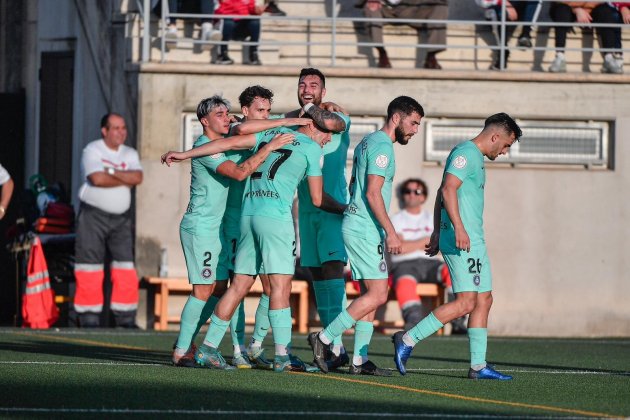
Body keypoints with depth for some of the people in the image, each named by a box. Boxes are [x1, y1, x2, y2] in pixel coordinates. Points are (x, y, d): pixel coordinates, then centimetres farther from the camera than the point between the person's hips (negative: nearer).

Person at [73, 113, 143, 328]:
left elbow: (138, 177, -6)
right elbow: (97, 179, -21)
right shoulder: (92, 150, -5)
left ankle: (126, 319, 3)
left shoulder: (130, 154, 12)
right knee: (90, 266, -6)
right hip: (93, 215, -5)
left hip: (121, 217, 5)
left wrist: (111, 172, -14)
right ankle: (89, 319, -3)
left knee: (125, 268, 0)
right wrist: (125, 180, -8)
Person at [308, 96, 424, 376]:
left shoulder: (368, 142, 19)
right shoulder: (382, 146, -12)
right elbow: (373, 194, -19)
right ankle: (324, 339, -11)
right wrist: (391, 232, -19)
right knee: (377, 295, -11)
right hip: (366, 229, -10)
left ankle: (359, 360, 6)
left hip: (355, 225, 10)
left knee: (371, 294, 8)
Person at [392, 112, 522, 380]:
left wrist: (438, 233, 28)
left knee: (484, 300, 8)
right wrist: (459, 227, -32)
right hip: (463, 240, -11)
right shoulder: (466, 153, -10)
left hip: (473, 241, 11)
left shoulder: (474, 157, 22)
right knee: (465, 303, -14)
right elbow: (448, 189, -22)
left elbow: (441, 194, 28)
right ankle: (408, 340, -11)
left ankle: (478, 365, 8)